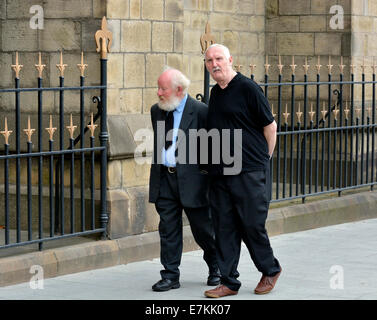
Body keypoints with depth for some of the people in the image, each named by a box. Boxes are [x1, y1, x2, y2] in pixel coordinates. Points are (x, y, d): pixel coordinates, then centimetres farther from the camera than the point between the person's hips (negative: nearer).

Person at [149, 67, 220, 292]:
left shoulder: (201, 111, -10)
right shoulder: (157, 111, 9)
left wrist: (210, 175, -7)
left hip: (191, 179, -5)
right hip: (164, 178, 5)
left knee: (203, 228, 6)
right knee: (168, 229, 6)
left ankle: (216, 269, 27)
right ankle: (170, 276, 13)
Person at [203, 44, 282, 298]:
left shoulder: (247, 88, -8)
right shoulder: (215, 93, 14)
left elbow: (270, 126, -5)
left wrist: (263, 159, 3)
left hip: (250, 172, -7)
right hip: (220, 173, 7)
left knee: (252, 225, -2)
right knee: (225, 228, 6)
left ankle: (270, 270, 21)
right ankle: (229, 282, 12)